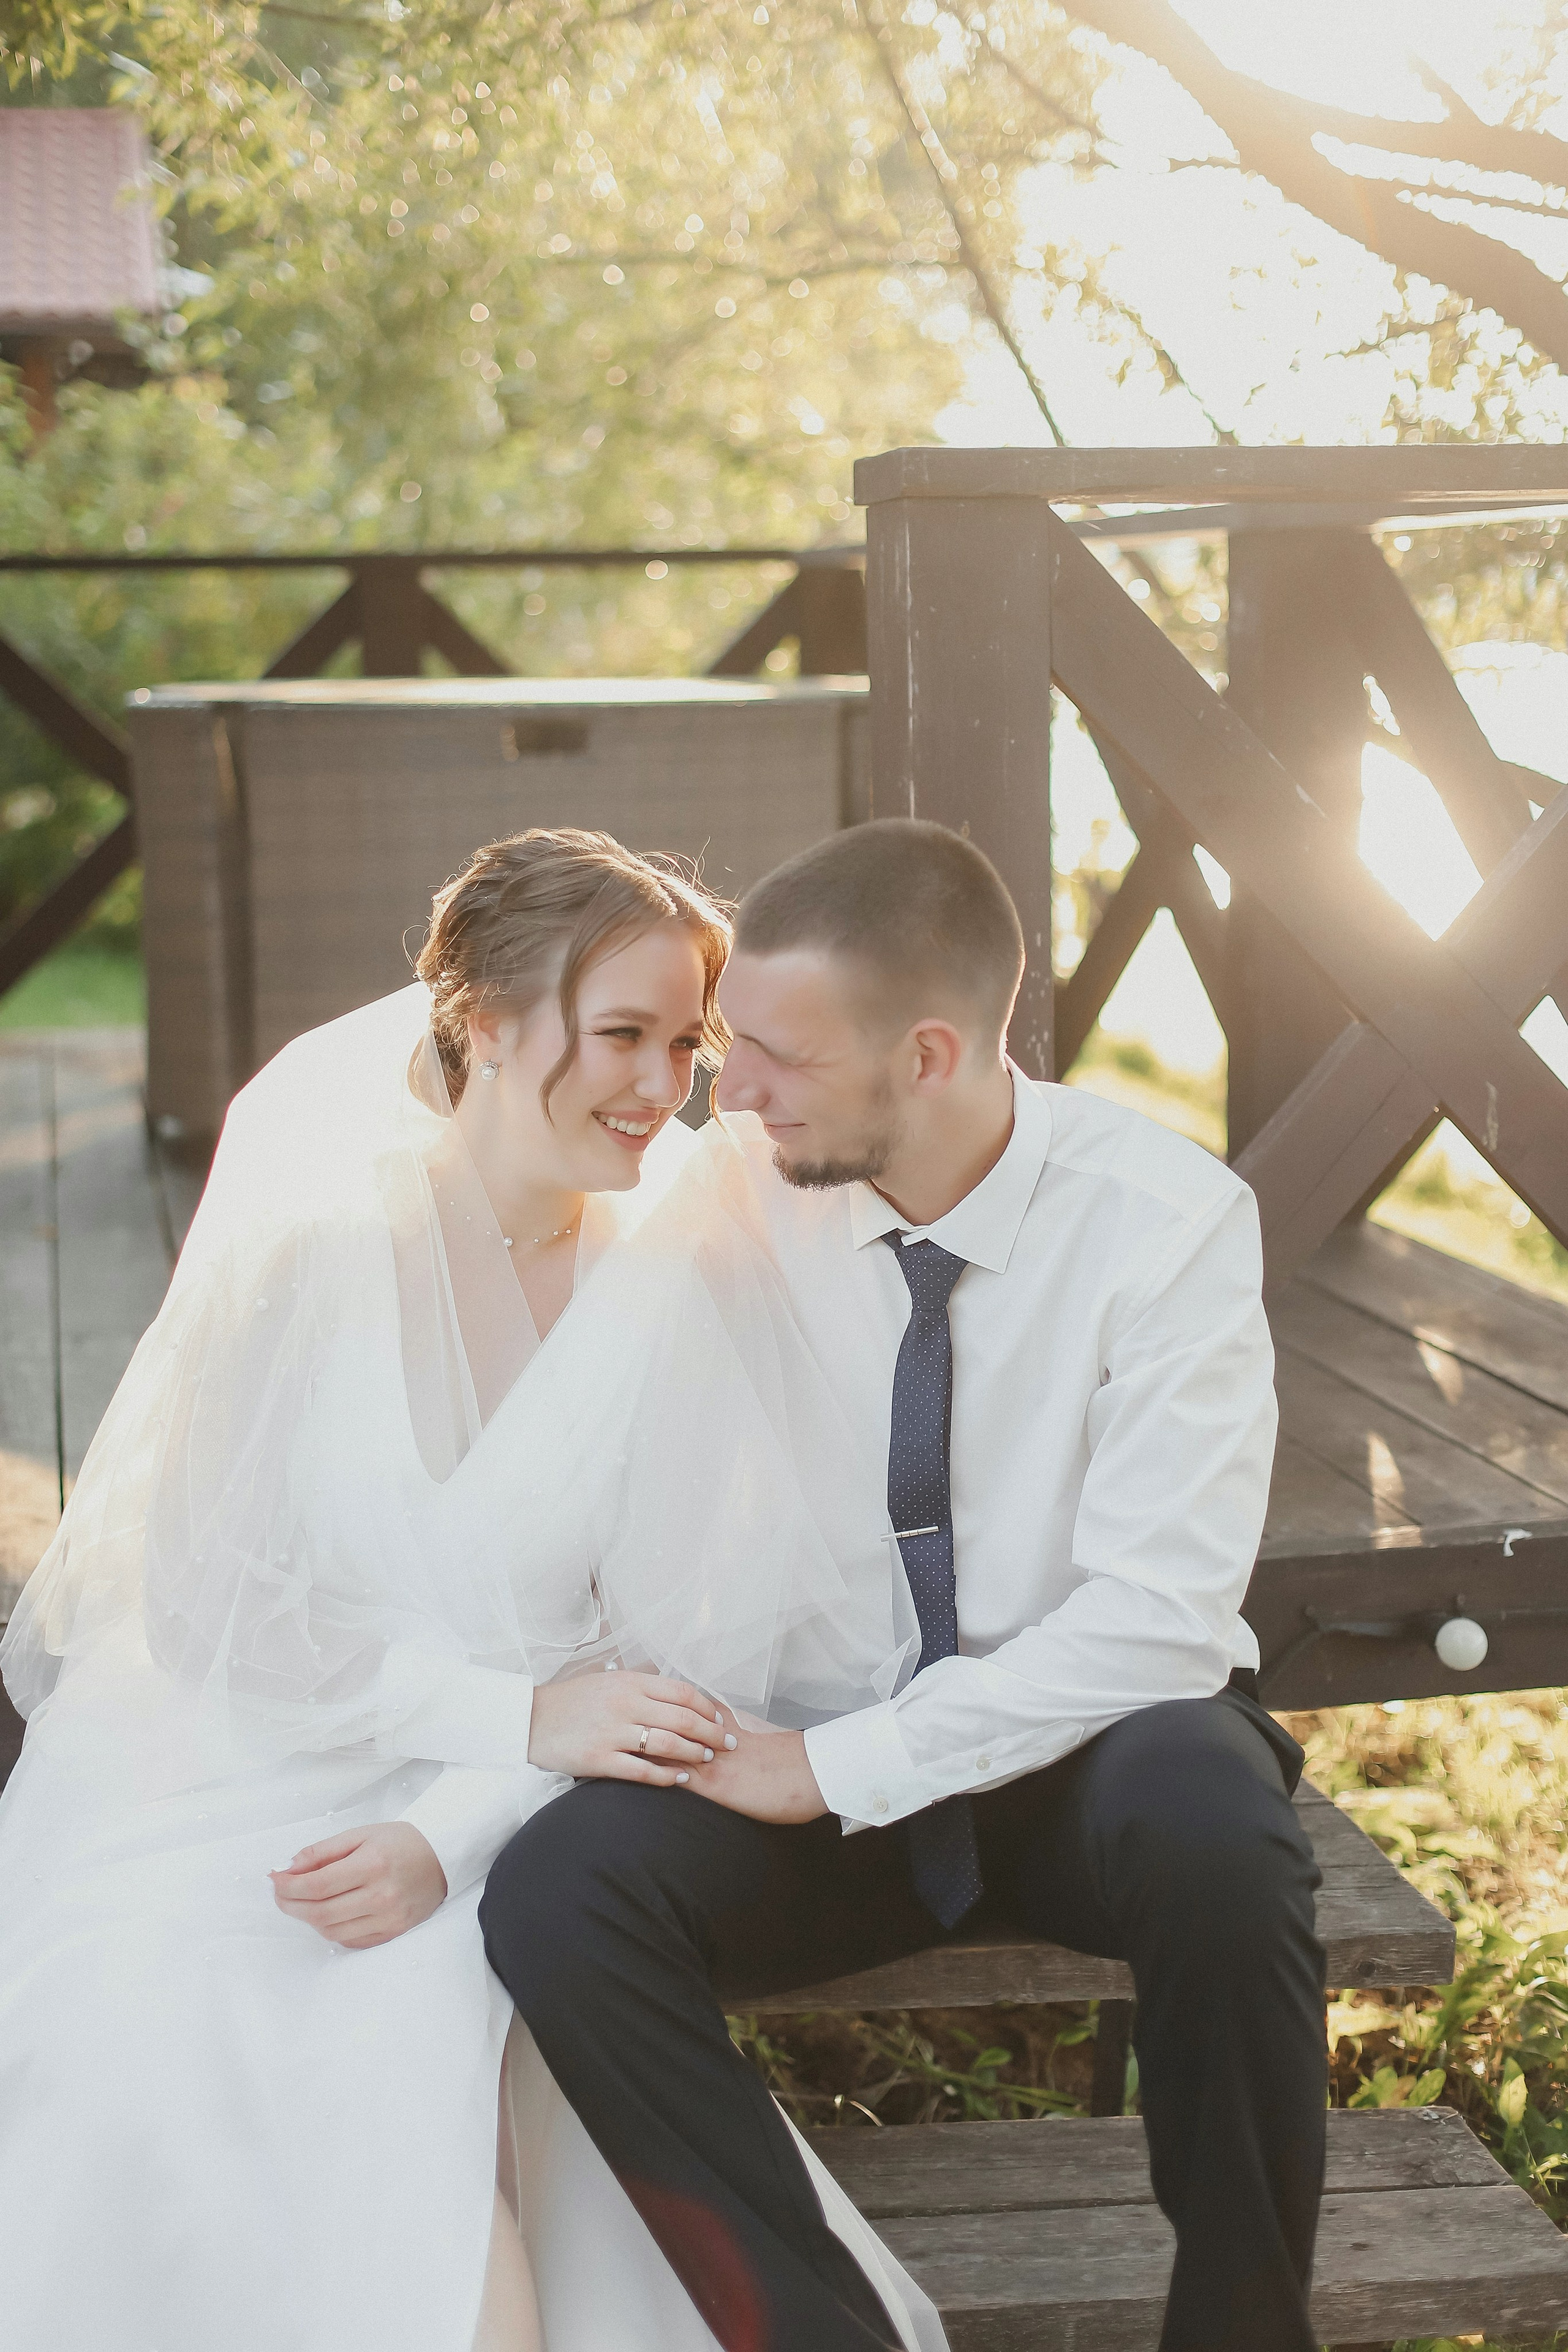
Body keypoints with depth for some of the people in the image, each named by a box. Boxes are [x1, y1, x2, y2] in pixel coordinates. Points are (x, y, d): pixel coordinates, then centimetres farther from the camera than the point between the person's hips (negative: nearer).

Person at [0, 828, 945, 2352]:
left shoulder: (683, 1267, -2)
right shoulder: (309, 1230, -8)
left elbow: (673, 1647, -1)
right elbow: (215, 1610, -8)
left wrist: (451, 1840, -16)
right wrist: (519, 1712, -17)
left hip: (495, 1815, 1)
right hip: (225, 1771, 0)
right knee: (147, 2060, -27)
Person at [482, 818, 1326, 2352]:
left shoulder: (1167, 1220, -16)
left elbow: (1157, 1615, -20)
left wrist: (839, 1765, -24)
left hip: (1094, 1741, -2)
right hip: (823, 1765, 3)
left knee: (1212, 1823, -37)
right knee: (557, 1892, -26)